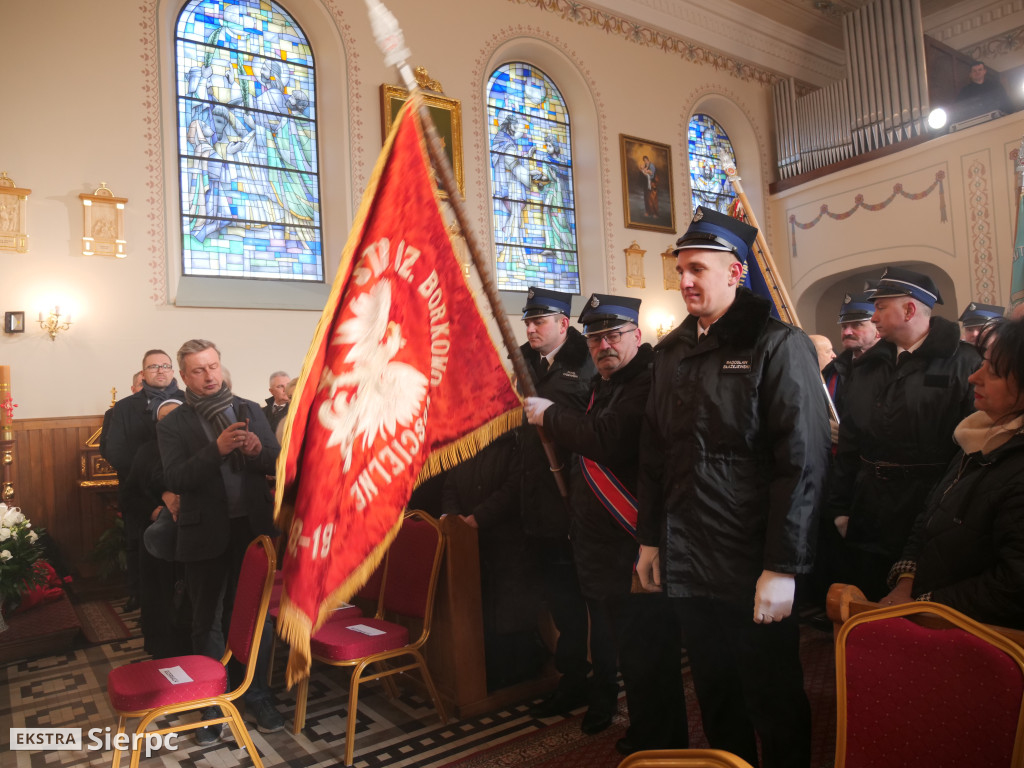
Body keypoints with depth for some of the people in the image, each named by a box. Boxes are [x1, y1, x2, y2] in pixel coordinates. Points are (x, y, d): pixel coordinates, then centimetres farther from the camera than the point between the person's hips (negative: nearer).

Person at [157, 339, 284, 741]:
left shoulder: (251, 411, 6)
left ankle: (257, 696, 28)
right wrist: (217, 449, -26)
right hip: (206, 535, -1)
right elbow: (175, 480, -12)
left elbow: (278, 464, 2)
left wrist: (259, 450, -21)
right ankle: (210, 704, 29)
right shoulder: (173, 425, -1)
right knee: (208, 622, 13)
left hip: (254, 528, 2)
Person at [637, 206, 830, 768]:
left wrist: (783, 568, -18)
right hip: (686, 563, 6)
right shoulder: (670, 353, 10)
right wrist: (650, 537, 11)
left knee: (773, 702, 11)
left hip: (754, 569, -5)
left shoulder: (778, 346, -10)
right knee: (715, 697, 19)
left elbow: (803, 463, -15)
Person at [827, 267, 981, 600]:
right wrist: (840, 506, 7)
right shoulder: (869, 365, 10)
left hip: (930, 514, -5)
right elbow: (849, 441, 9)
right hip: (868, 512, 5)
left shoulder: (962, 363, -9)